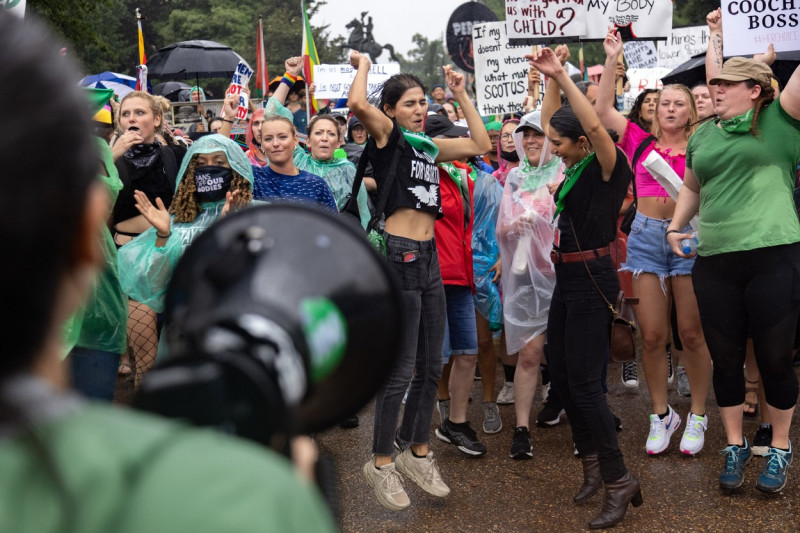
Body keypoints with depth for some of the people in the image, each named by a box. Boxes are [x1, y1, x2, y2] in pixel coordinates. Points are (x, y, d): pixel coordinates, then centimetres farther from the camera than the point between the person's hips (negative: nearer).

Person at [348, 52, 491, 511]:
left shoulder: (429, 145, 15)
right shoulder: (388, 136, -5)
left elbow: (481, 143, 18)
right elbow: (358, 103, -23)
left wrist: (461, 94, 19)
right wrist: (364, 64, -5)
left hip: (429, 257, 7)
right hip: (399, 255, -7)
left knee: (431, 365, 13)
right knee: (401, 369, -3)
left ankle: (418, 451, 29)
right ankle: (381, 463, 11)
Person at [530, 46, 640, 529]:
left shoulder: (609, 167, -12)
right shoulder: (576, 166, 10)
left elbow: (595, 125, -30)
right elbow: (550, 121, 23)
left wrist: (563, 77, -26)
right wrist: (550, 80, 13)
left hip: (592, 280, -9)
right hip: (567, 279, 9)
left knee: (584, 382, -9)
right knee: (560, 374, 13)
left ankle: (619, 481, 0)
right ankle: (594, 464, 26)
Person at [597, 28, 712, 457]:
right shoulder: (641, 143, 11)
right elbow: (603, 110, 8)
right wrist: (612, 60, 5)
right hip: (646, 235, 2)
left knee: (692, 333, 2)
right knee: (652, 336, 4)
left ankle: (697, 416, 17)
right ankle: (661, 415, 18)